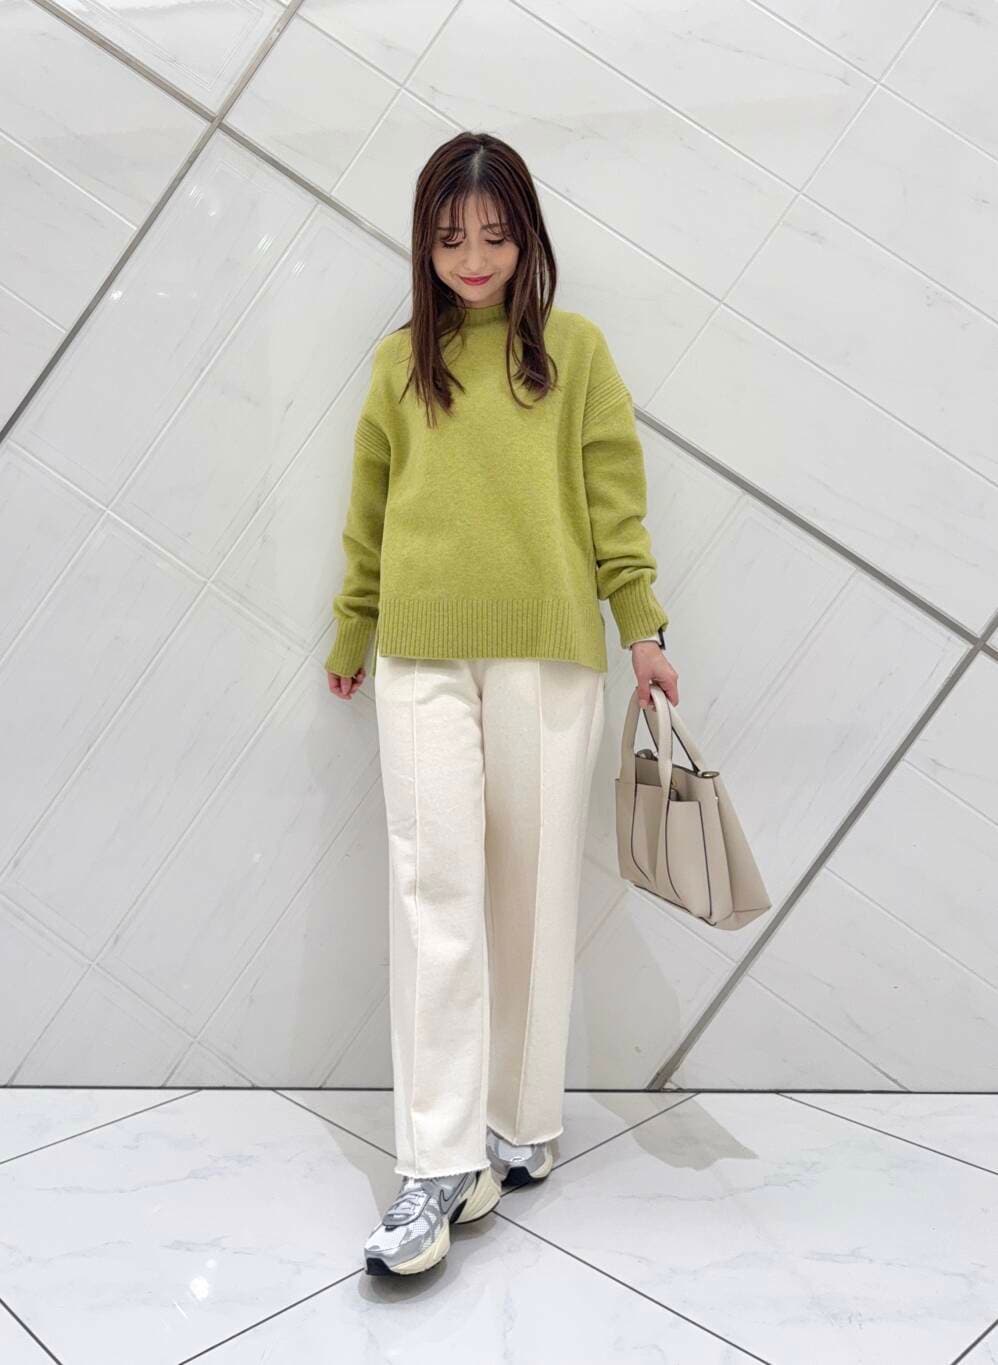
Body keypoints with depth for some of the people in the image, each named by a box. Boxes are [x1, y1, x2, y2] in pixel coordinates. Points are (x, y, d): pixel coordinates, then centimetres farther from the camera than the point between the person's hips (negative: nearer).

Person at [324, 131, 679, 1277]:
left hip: (547, 653, -1)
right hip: (422, 658, 1)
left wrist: (642, 628, -1)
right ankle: (440, 1167, 0)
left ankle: (521, 1123, 21)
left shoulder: (575, 351, 7)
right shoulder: (400, 362, 12)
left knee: (533, 885, 5)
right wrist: (349, 637, 22)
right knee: (434, 889, -5)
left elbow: (614, 504, 5)